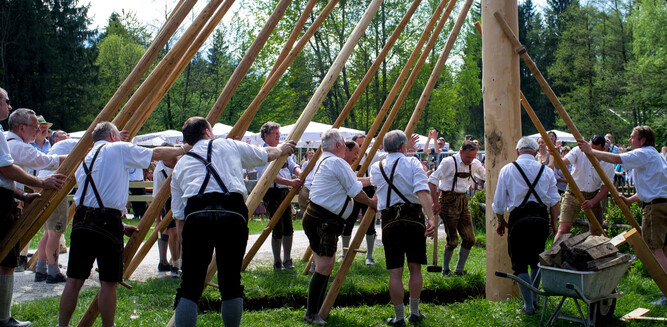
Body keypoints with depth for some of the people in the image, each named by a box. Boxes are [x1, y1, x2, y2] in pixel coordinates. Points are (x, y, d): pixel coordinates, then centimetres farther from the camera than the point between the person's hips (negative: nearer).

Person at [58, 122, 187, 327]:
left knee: (74, 280, 11)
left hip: (81, 220, 6)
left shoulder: (85, 160, 22)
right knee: (109, 282, 3)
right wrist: (182, 150, 24)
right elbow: (157, 154, 7)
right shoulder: (119, 149, 4)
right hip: (107, 222, -6)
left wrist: (120, 226, 25)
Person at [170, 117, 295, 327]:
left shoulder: (180, 165, 27)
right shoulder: (230, 145, 25)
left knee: (189, 288, 4)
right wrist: (281, 149, 62)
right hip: (233, 214, -1)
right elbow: (267, 154, 42)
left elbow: (179, 213, 22)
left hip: (196, 215, 1)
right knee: (231, 285, 11)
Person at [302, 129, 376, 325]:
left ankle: (318, 309, 22)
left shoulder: (323, 161, 19)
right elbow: (357, 193, -9)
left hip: (322, 219, 11)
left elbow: (351, 181, 28)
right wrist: (372, 203, 7)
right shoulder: (337, 163, -12)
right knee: (324, 266, -10)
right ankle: (311, 314, -6)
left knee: (326, 264, 16)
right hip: (322, 220, -11)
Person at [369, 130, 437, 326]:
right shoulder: (412, 163, 0)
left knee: (395, 271, 4)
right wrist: (431, 218, -22)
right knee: (415, 268, 12)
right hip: (414, 219, -1)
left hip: (390, 222, 1)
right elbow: (422, 191, -14)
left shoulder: (376, 168, 7)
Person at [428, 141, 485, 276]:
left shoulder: (474, 164, 6)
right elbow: (432, 181, -14)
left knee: (469, 239, 4)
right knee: (452, 240, -8)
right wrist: (435, 202, -17)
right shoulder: (449, 162, -13)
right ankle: (445, 270, 13)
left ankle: (459, 270, 21)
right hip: (449, 201, -7)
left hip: (463, 201, 7)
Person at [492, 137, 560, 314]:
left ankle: (528, 305, 2)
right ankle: (534, 299, 28)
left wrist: (501, 222, 17)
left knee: (520, 263, 5)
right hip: (541, 218, 3)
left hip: (518, 218, -3)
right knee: (536, 260, 20)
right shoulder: (546, 171, 6)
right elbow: (554, 201, 5)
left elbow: (499, 202, 4)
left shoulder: (507, 170, 1)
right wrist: (553, 222, 17)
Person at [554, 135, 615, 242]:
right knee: (563, 229, -15)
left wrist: (592, 202, -25)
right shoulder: (578, 152, -15)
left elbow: (605, 188, -9)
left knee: (597, 232, 8)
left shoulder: (608, 165, -11)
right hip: (573, 194, -2)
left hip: (593, 196, 2)